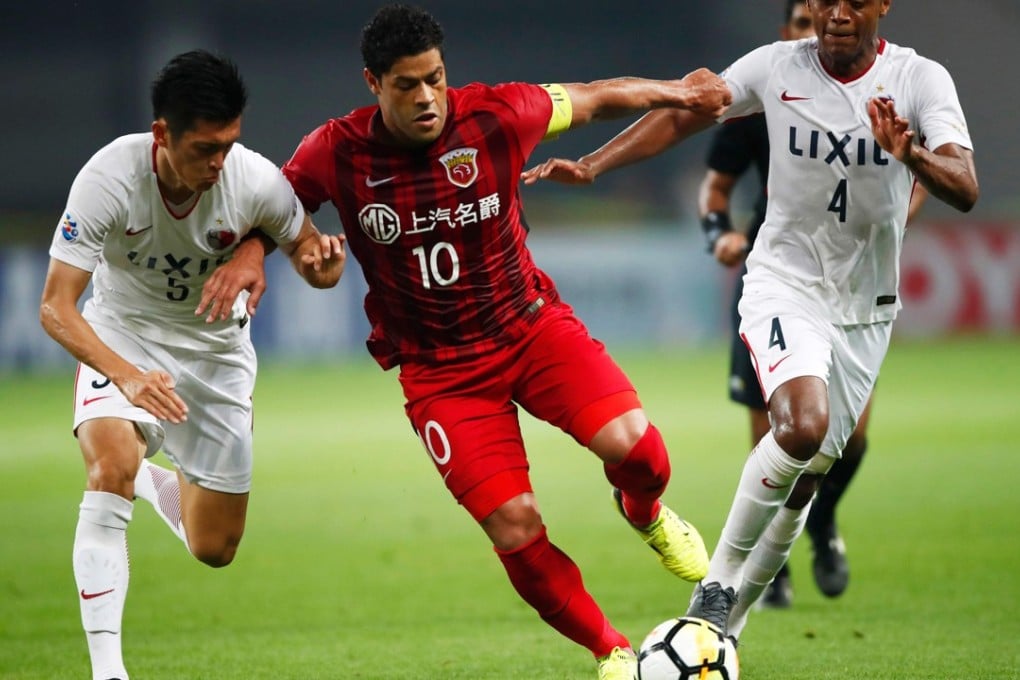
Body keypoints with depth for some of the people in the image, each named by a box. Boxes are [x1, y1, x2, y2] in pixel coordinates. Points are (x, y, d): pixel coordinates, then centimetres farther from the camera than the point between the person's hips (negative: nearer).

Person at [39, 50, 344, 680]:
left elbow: (308, 251, -4)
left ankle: (157, 483, 42)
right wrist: (126, 375, -45)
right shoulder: (109, 177, -29)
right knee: (111, 465, -34)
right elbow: (56, 307, -28)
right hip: (121, 338, -3)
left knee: (215, 550, 6)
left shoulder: (257, 180, -23)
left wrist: (323, 261, -30)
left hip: (215, 348, 3)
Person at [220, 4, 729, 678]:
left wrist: (680, 91, 8)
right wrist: (249, 256, -15)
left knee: (633, 445, -22)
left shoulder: (495, 116, -13)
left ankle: (646, 514, 17)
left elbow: (593, 98, 4)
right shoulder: (337, 153, -13)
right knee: (515, 529, -13)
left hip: (531, 324, 1)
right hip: (439, 369, -1)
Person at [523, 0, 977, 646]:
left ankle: (728, 622, 28)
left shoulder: (921, 80, -11)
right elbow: (681, 114, 5)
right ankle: (717, 584, -14)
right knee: (801, 427, -30)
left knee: (804, 481, 8)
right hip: (784, 283, -2)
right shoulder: (777, 68, -8)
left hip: (866, 308, 2)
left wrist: (911, 154, -42)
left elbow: (965, 191, -22)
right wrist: (593, 164, -4)